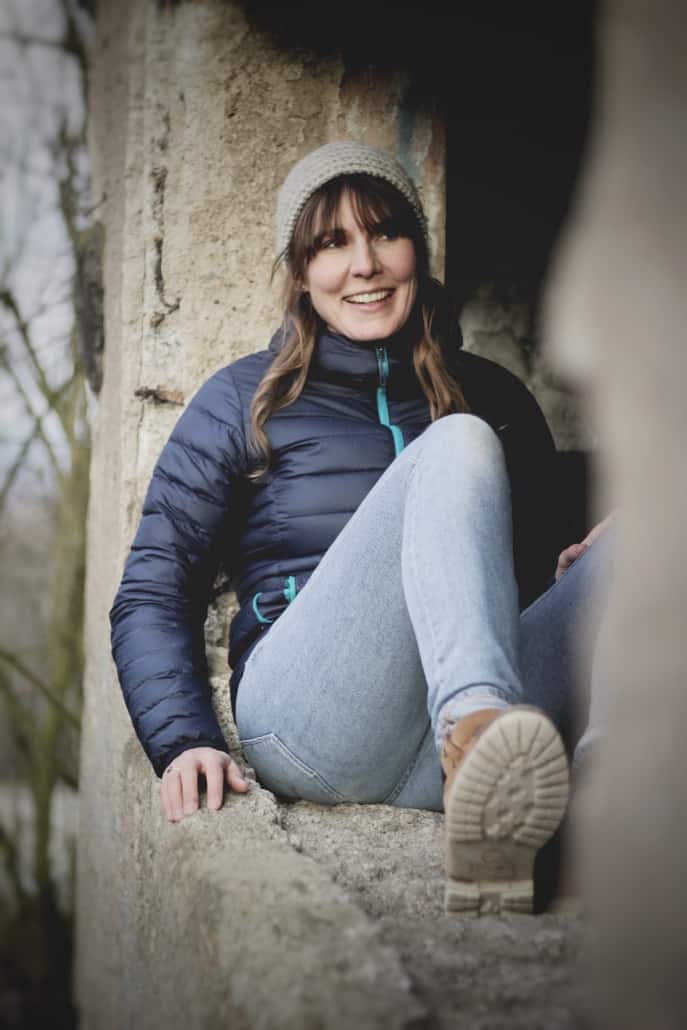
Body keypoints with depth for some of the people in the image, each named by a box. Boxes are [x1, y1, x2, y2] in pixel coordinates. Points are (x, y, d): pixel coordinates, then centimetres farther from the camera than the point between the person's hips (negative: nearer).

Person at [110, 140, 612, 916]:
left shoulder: (494, 397, 23)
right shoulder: (244, 402, 15)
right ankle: (480, 725, -51)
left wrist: (579, 577, -1)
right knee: (456, 445, -24)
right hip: (311, 727, -3)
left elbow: (532, 575, 24)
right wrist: (183, 740, -9)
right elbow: (153, 594, 9)